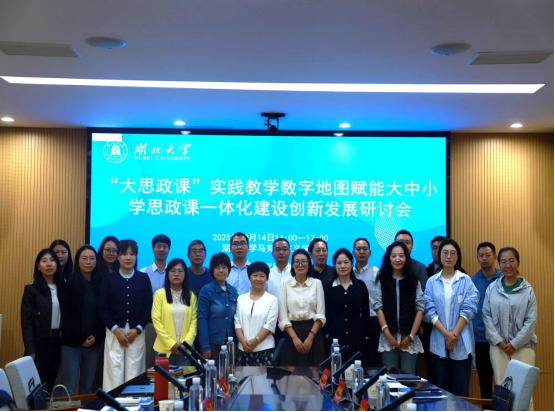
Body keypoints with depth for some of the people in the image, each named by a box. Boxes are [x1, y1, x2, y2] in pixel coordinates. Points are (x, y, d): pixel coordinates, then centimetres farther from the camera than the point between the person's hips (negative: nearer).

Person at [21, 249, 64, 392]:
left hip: (59, 341, 4)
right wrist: (30, 350, -13)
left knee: (55, 385, 7)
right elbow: (26, 321, -7)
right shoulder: (31, 289, -4)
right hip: (39, 342, -4)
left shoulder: (63, 287, 8)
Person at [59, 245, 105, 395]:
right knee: (70, 387, -5)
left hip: (94, 343, 2)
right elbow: (66, 316, -5)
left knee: (87, 386, 7)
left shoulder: (100, 285, 7)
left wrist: (96, 337, -8)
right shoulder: (68, 286, 1)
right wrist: (81, 339, -10)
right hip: (71, 343, -2)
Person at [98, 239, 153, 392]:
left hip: (137, 333, 1)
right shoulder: (109, 279, 4)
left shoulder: (143, 278, 6)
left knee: (134, 374, -1)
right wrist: (116, 330, -9)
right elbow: (102, 309, 0)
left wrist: (137, 329, -7)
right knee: (114, 374, -5)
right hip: (114, 333, -1)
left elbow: (149, 308, 4)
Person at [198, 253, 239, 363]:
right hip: (213, 343, -4)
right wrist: (205, 346, -14)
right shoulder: (206, 290, -6)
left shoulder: (233, 291, 8)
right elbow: (202, 319, -9)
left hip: (230, 343, 4)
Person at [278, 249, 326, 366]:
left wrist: (310, 337, -12)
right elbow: (283, 317, 0)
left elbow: (321, 314, -1)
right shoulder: (285, 285, 4)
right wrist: (294, 337, -11)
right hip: (292, 333, 0)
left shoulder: (317, 283, 4)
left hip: (313, 332, 0)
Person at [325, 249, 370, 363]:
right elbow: (326, 314, 4)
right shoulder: (329, 287, 3)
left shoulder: (360, 285, 5)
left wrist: (365, 333, 2)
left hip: (357, 337, 1)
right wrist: (327, 334, -1)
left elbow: (365, 312, 7)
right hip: (335, 337, 0)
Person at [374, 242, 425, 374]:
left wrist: (411, 336, -6)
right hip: (388, 338, 0)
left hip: (409, 339, 0)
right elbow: (378, 307, 0)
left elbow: (420, 308, 3)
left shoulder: (414, 280, 7)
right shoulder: (382, 280, 5)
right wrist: (388, 334, -10)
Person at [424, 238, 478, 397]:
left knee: (461, 387, 1)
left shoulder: (466, 280, 2)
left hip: (462, 342, -1)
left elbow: (468, 309, -6)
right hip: (439, 342, 1)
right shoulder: (432, 282, 3)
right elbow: (430, 310, -3)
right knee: (442, 387, 8)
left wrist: (455, 334, -13)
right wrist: (446, 334, -13)